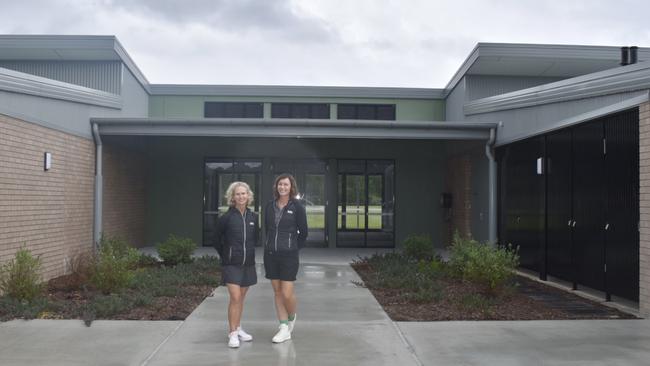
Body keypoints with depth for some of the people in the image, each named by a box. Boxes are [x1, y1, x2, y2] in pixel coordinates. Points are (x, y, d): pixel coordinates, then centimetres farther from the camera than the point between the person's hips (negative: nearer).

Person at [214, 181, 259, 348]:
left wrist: (248, 253, 11)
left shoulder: (253, 217, 3)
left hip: (248, 264, 4)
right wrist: (226, 256, 5)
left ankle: (238, 328, 27)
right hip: (231, 264, -4)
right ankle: (232, 333, -2)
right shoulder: (226, 217, -9)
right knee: (235, 297, -11)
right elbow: (218, 241, 2)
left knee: (241, 298, 14)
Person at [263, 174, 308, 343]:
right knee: (277, 292, 7)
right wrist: (271, 246, 15)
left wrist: (294, 249, 8)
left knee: (287, 293, -6)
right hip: (270, 254, 4)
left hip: (288, 255, -4)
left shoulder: (297, 207, -7)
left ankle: (291, 318, 26)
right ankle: (284, 330, 16)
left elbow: (303, 232, 1)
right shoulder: (269, 206, 5)